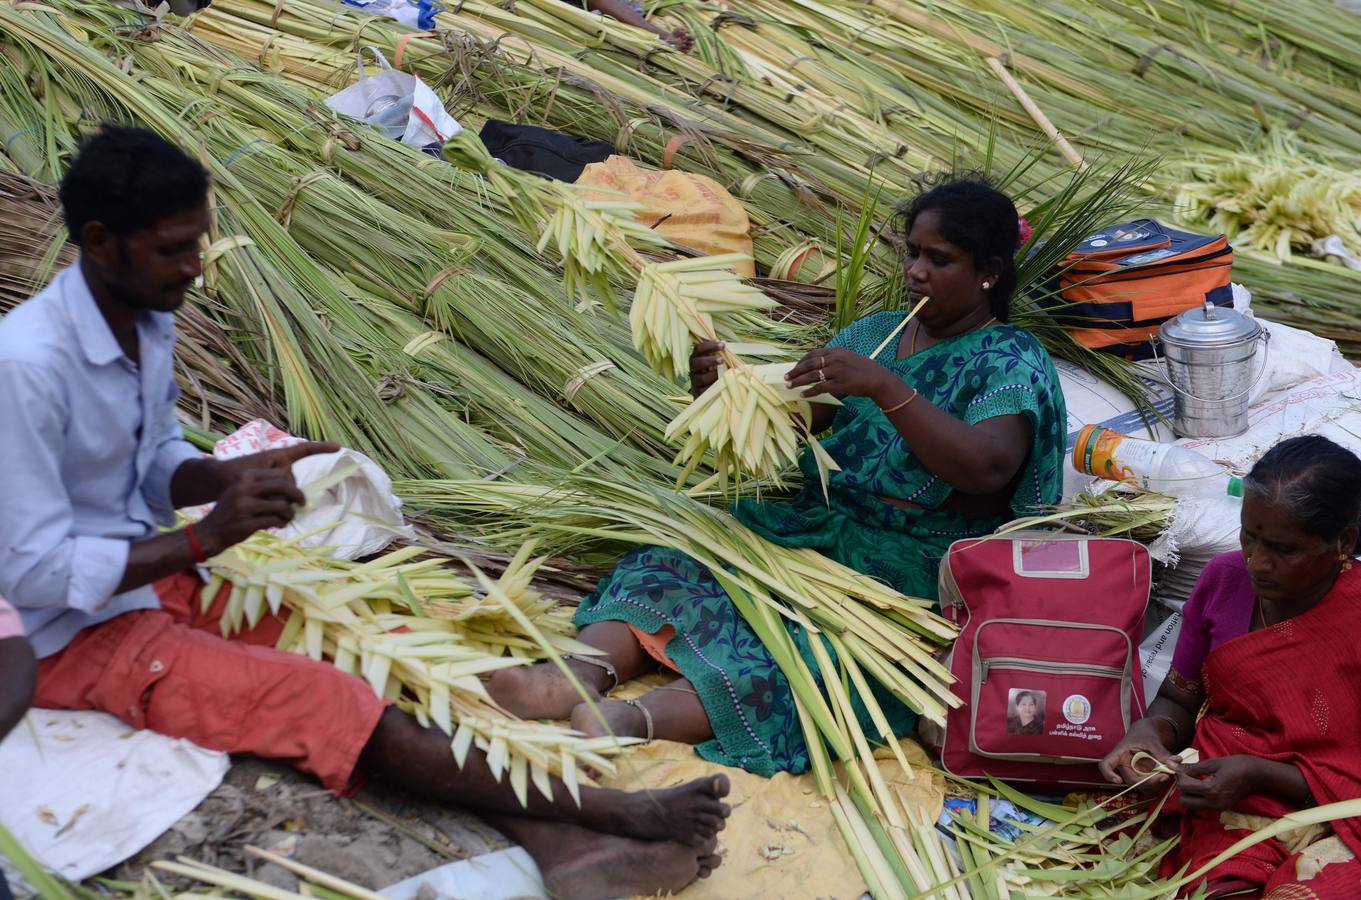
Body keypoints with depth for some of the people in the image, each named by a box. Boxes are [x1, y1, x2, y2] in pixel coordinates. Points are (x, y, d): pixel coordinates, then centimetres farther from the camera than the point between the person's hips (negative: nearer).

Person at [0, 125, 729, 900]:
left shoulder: (148, 319, 0)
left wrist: (227, 477, -8)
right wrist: (206, 539, -27)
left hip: (156, 573, 8)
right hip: (71, 633, -8)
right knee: (327, 703, -22)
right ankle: (617, 814, -22)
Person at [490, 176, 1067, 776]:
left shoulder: (1012, 362, -3)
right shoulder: (873, 334, 16)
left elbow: (988, 468, -23)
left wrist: (884, 387, -30)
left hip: (918, 567, -6)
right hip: (820, 525, 7)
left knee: (814, 639, -35)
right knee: (679, 564, -18)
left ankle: (645, 717, -54)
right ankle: (584, 672, -40)